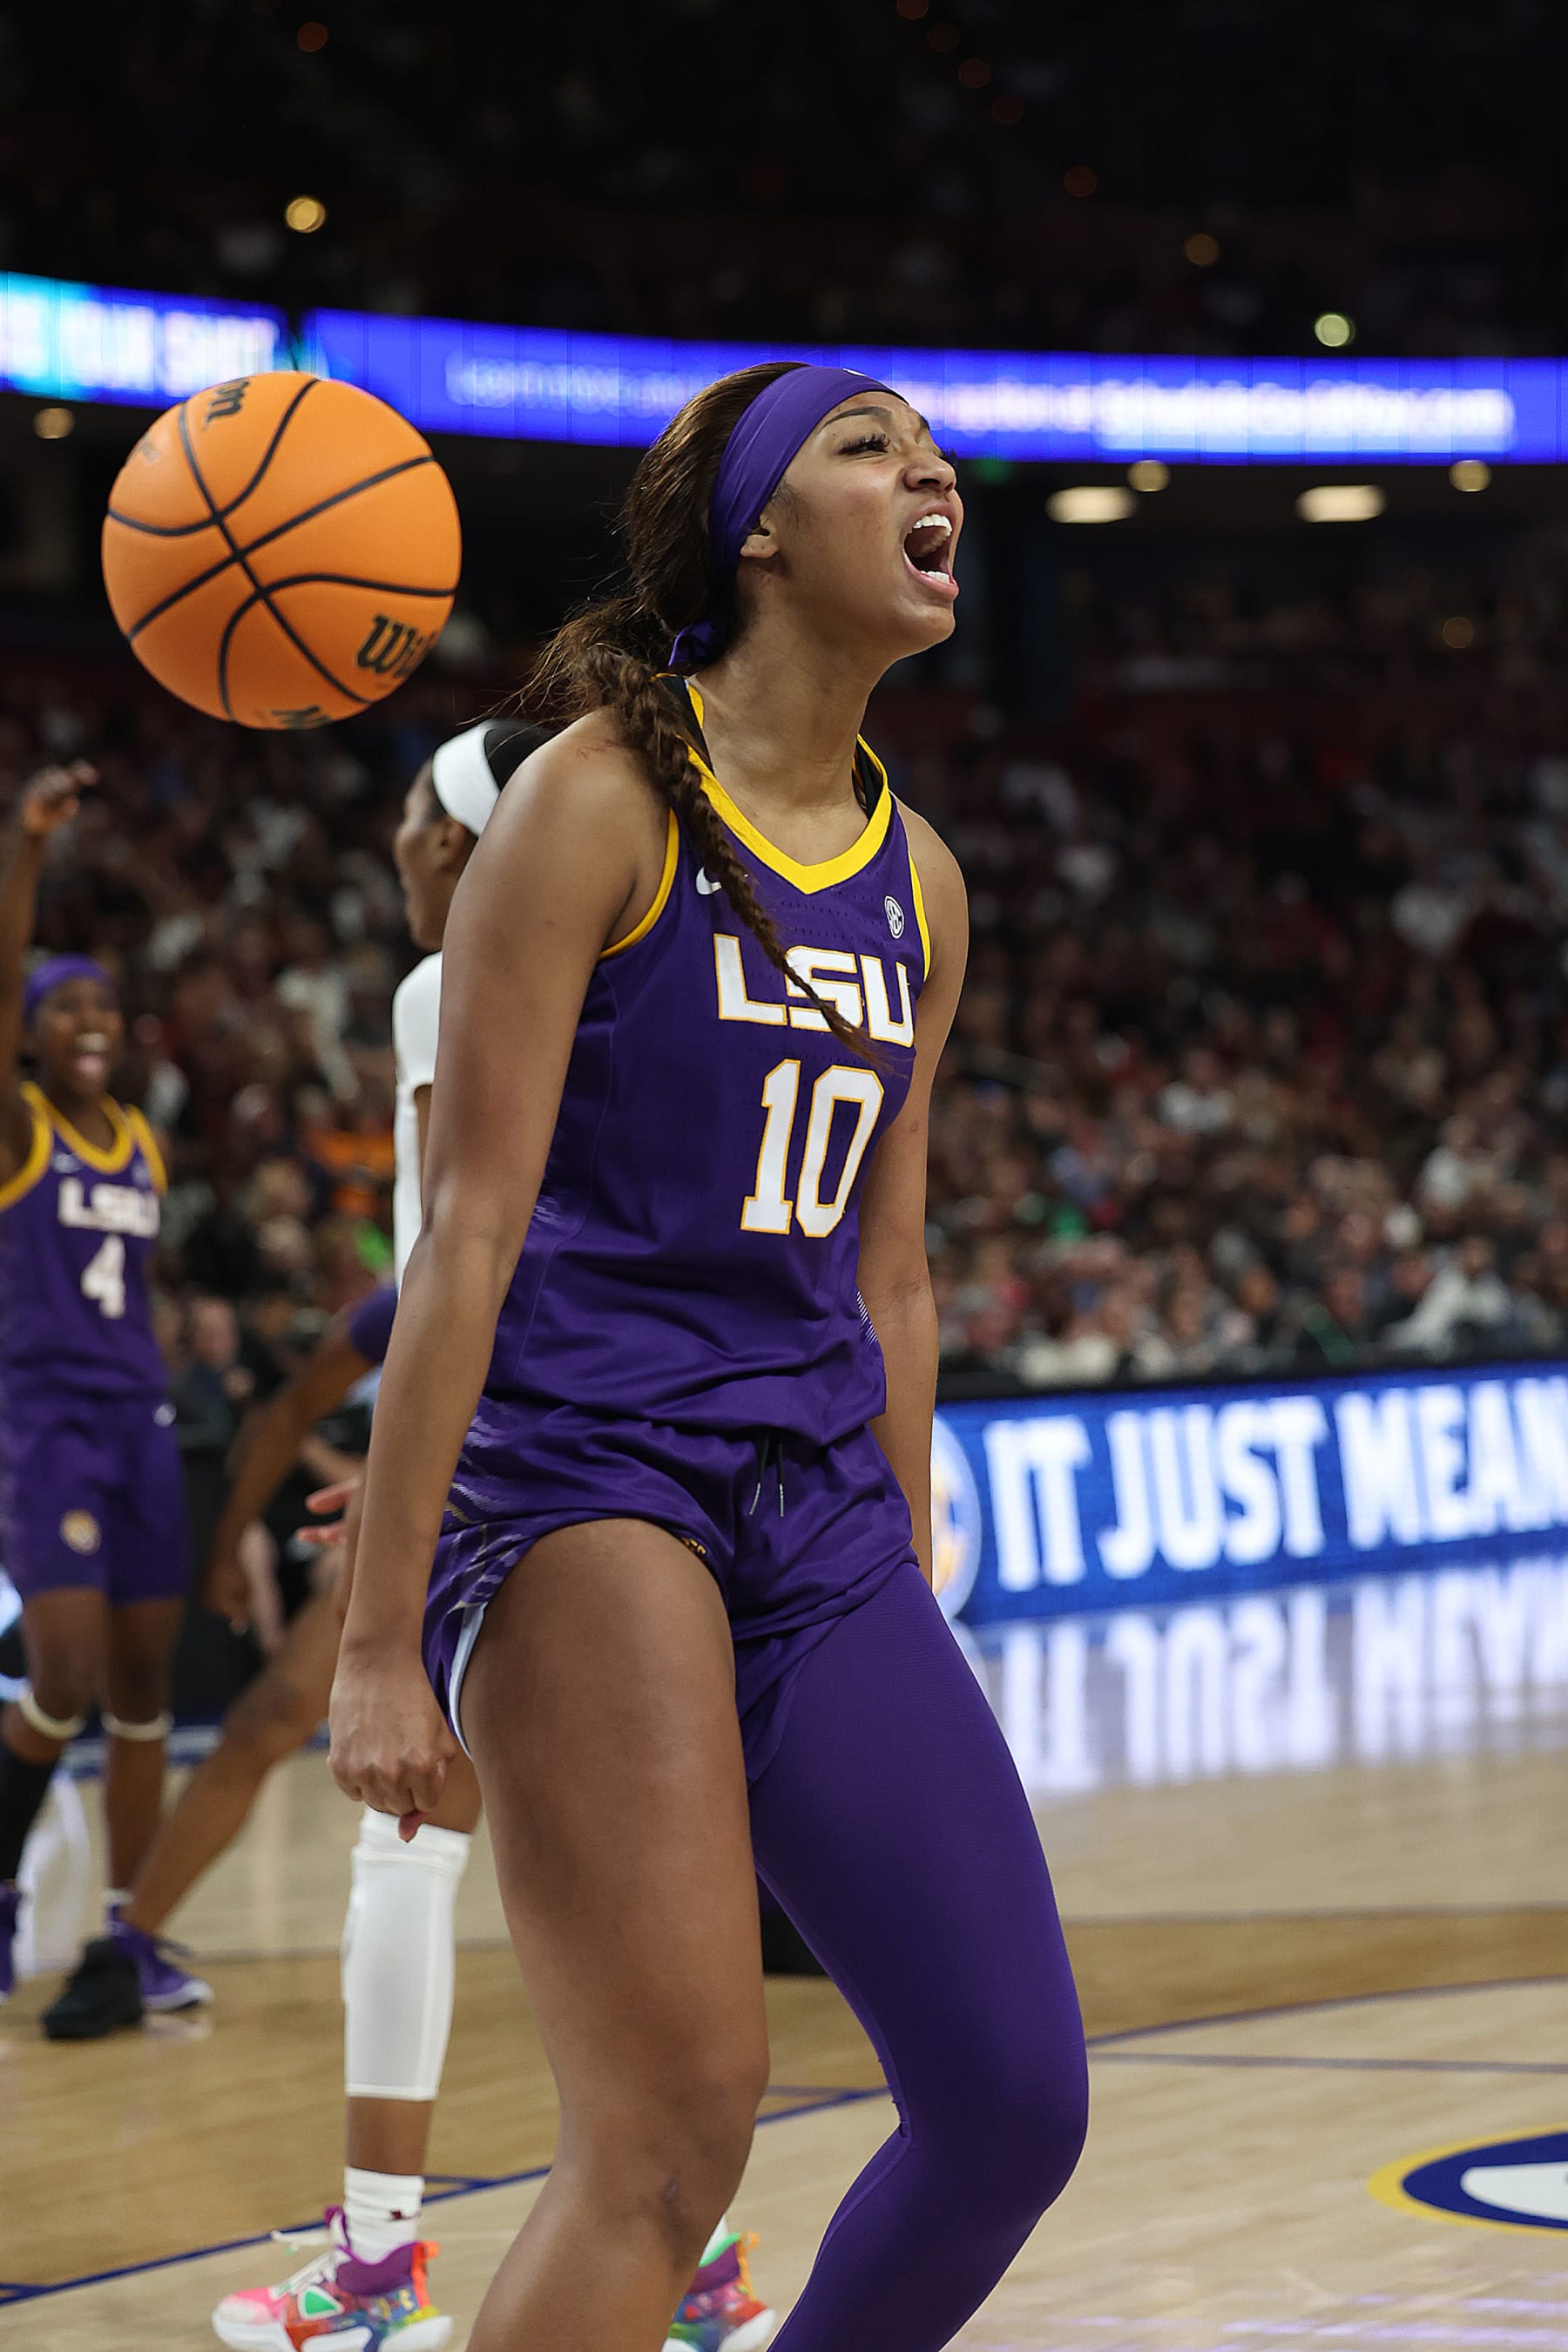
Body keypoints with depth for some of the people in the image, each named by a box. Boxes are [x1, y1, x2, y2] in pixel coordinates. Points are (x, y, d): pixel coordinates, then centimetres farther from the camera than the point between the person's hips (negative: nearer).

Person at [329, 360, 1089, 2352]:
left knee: (1013, 2102, -1)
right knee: (671, 2144, -17)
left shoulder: (917, 882, 14)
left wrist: (905, 1619, 21)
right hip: (581, 1484, -7)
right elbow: (468, 1227, -10)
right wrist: (381, 1639, -14)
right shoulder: (604, 798, -6)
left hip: (821, 1510, 7)